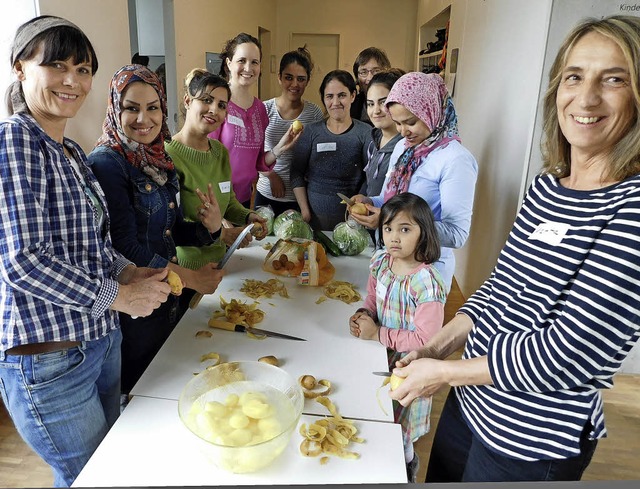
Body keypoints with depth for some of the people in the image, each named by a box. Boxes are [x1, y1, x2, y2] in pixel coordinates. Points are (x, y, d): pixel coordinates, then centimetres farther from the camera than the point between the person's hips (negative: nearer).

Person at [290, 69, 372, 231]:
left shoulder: (365, 133, -2)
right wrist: (305, 212, -5)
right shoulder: (311, 131, 3)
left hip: (350, 218, -1)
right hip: (314, 216, 2)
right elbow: (296, 174, 2)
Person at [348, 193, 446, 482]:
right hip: (379, 358, 6)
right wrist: (364, 315, -12)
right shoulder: (380, 262, -6)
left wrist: (377, 333, -23)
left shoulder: (426, 282, -28)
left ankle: (405, 471, 45)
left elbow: (424, 339, -25)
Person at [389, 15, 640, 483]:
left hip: (531, 444, -6)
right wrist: (437, 345, -2)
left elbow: (570, 353, -25)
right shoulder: (546, 186, 0)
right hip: (472, 398, 6)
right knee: (437, 478, 26)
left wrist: (442, 372, -16)